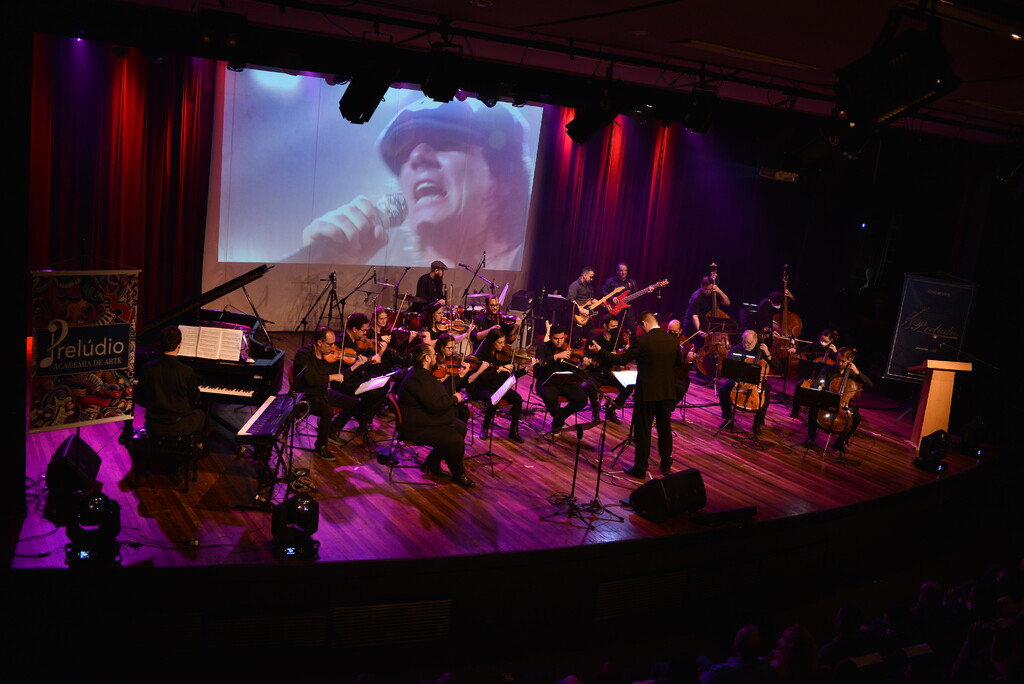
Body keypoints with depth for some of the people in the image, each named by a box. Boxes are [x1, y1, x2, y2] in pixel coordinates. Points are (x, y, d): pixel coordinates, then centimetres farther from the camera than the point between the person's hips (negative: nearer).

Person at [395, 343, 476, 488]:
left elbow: (438, 395, 18)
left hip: (426, 420, 12)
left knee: (461, 428, 15)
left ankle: (431, 465, 21)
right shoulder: (418, 379, -26)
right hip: (416, 428, -12)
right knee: (456, 441, -20)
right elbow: (435, 405, -31)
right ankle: (458, 475, 7)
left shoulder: (422, 374, 10)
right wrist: (454, 399, -15)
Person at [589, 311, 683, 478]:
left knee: (642, 431, 4)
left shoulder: (642, 340, -16)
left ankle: (640, 469, 9)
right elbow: (680, 363, 13)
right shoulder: (673, 340, 0)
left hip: (646, 393, -5)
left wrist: (600, 351, -6)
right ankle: (666, 465, 26)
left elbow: (622, 360, -14)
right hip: (668, 393, 5)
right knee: (665, 428, 17)